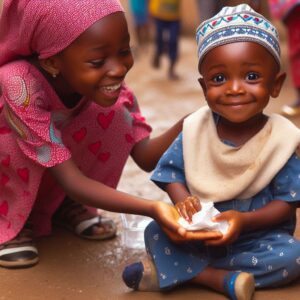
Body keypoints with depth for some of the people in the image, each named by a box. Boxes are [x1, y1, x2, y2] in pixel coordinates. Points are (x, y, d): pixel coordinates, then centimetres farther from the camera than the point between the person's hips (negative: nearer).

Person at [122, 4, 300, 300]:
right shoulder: (196, 129, -6)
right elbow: (171, 172, -1)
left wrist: (245, 220, -30)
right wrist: (183, 201, -25)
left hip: (257, 235, -1)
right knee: (155, 233, -17)